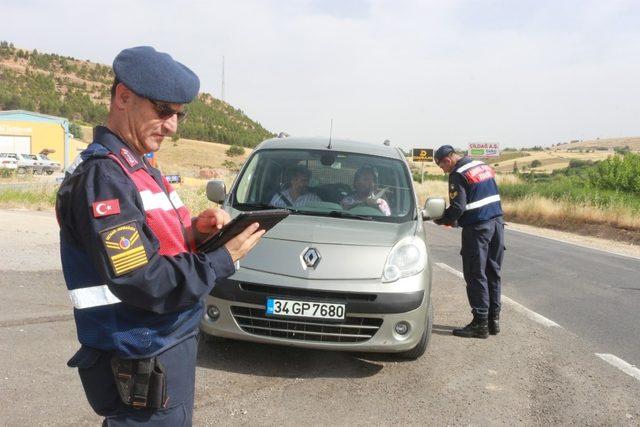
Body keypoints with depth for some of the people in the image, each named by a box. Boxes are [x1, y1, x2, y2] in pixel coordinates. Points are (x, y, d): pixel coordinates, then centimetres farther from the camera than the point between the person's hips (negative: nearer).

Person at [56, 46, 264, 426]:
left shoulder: (139, 168, 11)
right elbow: (145, 285, -26)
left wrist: (194, 231, -4)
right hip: (143, 365, -9)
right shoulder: (102, 177, -21)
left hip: (168, 346, 10)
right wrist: (223, 258, -18)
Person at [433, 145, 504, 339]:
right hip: (497, 222, 8)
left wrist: (441, 220, 0)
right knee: (493, 274, 13)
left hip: (477, 228, -8)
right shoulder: (483, 166, 15)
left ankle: (480, 324, 1)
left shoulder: (458, 175, -11)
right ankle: (493, 319, 19)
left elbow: (457, 208, -18)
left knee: (476, 276, -1)